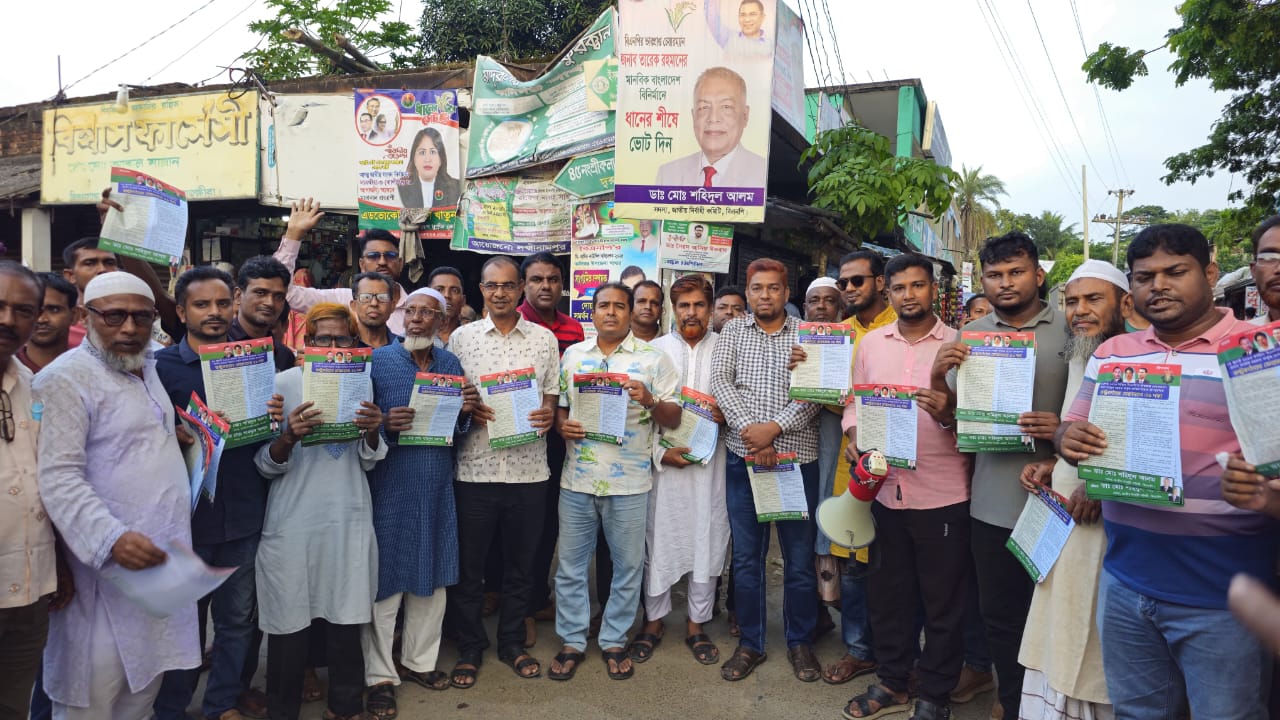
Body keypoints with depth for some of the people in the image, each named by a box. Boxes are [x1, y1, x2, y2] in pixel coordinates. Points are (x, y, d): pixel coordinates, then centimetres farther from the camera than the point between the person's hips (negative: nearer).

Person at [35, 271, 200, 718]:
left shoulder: (147, 369, 13)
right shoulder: (66, 379, -12)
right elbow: (59, 478, -22)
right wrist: (111, 538, -32)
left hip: (162, 558, 8)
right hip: (107, 565, -8)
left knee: (146, 683, 17)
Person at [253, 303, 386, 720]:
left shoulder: (362, 384, 8)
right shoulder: (282, 384, -2)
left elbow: (368, 462, 10)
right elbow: (265, 466, -4)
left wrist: (373, 433, -10)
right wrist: (289, 437, -23)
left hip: (350, 519, 3)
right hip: (293, 522, -2)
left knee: (347, 622, 6)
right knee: (290, 624, 3)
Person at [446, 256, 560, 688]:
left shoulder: (544, 339, 6)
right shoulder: (461, 337, 4)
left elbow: (552, 397, 9)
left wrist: (547, 416, -12)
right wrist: (467, 410, -13)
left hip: (528, 469, 1)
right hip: (475, 469, 0)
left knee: (519, 564, 13)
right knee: (470, 564, 9)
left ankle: (512, 642, 32)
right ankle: (470, 647, 28)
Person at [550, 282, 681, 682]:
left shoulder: (652, 358, 0)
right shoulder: (572, 355, 9)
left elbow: (673, 418, -2)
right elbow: (558, 405, 15)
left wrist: (649, 401, -21)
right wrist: (562, 425, -7)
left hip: (629, 481, -2)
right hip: (577, 478, 2)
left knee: (628, 565, 8)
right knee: (570, 565, 9)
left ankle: (614, 641, 25)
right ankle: (572, 641, 25)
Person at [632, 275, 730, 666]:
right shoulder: (654, 349, 4)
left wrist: (726, 414, -12)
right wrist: (660, 453, -9)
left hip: (709, 462, 1)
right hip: (662, 462, 0)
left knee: (706, 541, 7)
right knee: (658, 540, 6)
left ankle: (697, 625, 23)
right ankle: (653, 621, 23)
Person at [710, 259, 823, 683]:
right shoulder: (733, 331, 8)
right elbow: (720, 382, -3)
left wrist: (774, 428, -18)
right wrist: (749, 431, -15)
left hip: (797, 457, -1)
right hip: (743, 457, 1)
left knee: (800, 557, 8)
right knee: (746, 556, 9)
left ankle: (800, 642, 25)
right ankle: (750, 644, 23)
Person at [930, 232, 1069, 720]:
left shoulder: (1070, 331, -4)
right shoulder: (970, 336, 5)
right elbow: (951, 415, 8)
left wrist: (1063, 428, -21)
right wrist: (938, 378, -11)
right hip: (992, 502, 3)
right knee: (999, 613, 15)